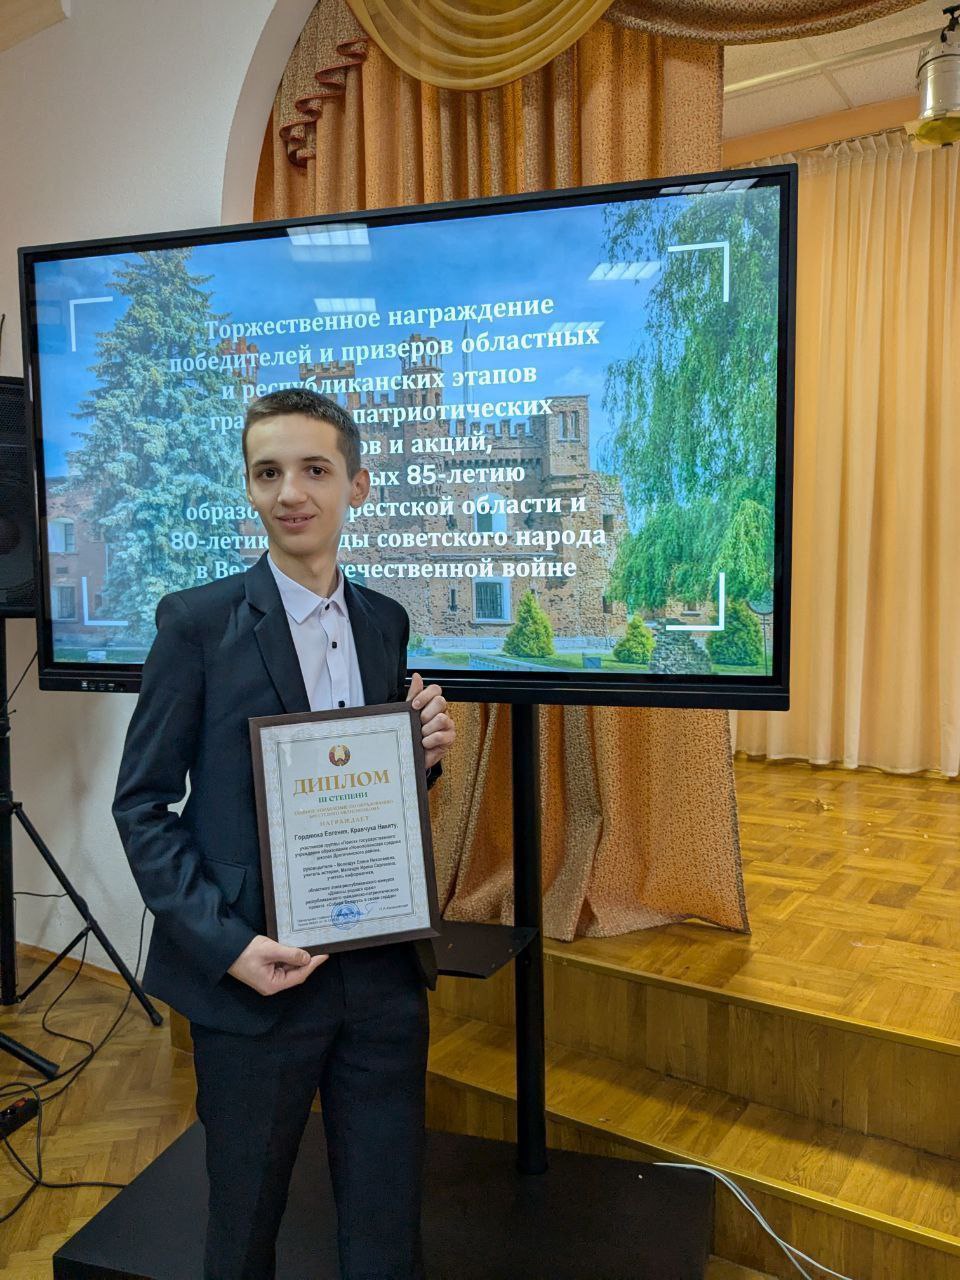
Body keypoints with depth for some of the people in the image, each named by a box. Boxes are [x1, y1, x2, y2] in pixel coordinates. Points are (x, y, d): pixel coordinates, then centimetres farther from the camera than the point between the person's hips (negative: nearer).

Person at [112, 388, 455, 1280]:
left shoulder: (386, 621, 6)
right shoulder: (197, 621, -9)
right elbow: (140, 805, -7)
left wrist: (423, 751, -7)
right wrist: (225, 944, -17)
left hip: (383, 969, 4)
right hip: (252, 974, -3)